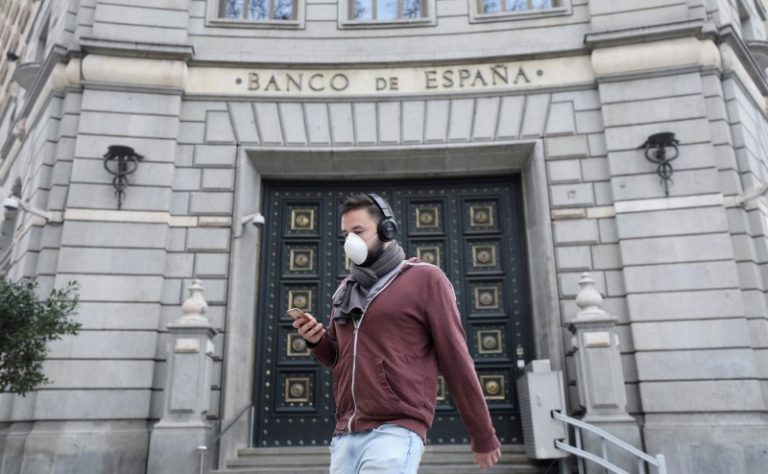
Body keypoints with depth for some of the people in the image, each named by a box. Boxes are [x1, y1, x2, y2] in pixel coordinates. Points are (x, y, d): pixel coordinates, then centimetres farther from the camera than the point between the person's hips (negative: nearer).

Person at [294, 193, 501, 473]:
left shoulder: (425, 279, -1)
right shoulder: (346, 290, 16)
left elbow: (455, 359, -2)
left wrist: (483, 436, 1)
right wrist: (317, 341, 2)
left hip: (395, 432, -6)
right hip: (345, 435, 6)